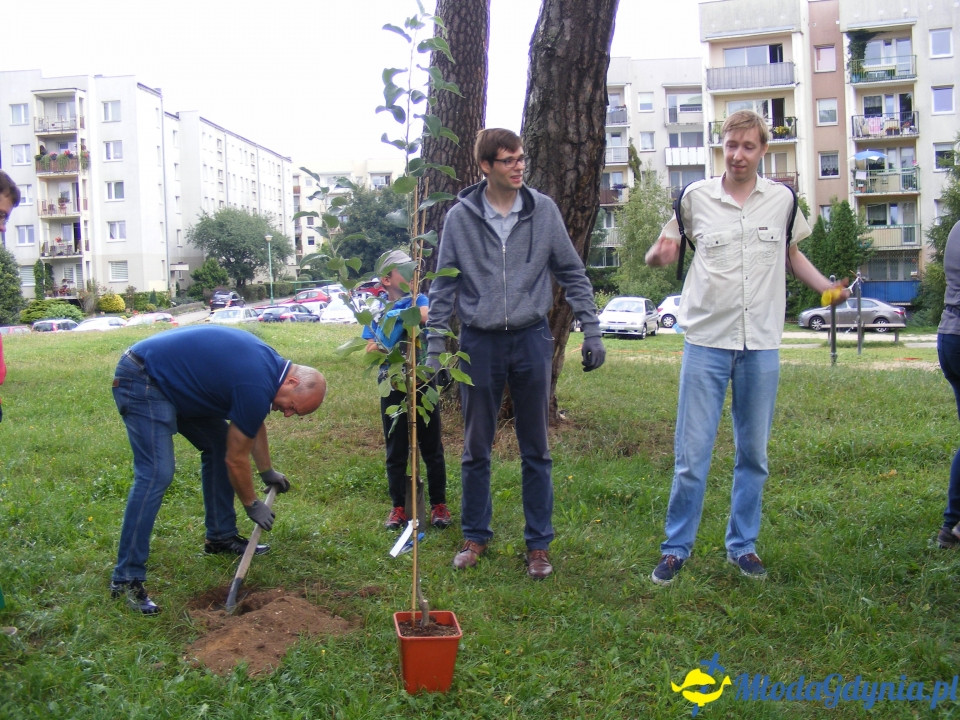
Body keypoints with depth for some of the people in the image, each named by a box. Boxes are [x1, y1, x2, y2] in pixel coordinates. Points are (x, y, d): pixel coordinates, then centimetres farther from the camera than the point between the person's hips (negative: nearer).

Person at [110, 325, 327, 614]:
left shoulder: (270, 364, 4)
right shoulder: (257, 387, -24)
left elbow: (253, 425, 22)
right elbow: (236, 459, -12)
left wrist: (268, 472, 29)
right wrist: (252, 505, 3)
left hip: (172, 382, 11)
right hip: (141, 381, -11)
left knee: (218, 444, 12)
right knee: (156, 474, -17)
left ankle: (221, 536, 22)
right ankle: (126, 578, -13)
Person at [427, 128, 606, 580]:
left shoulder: (544, 210, 1)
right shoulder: (460, 218, 0)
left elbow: (572, 274, 6)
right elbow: (443, 287, 4)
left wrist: (591, 330, 0)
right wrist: (434, 350, 0)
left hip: (531, 340, 0)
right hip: (480, 343, 0)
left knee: (536, 451, 8)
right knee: (476, 449, 9)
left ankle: (539, 543, 19)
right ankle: (475, 535, 25)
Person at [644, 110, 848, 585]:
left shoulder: (783, 199, 6)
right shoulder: (695, 197, 1)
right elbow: (665, 252, 9)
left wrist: (827, 288, 3)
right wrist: (658, 254, -15)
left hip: (762, 345, 2)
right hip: (707, 341, -2)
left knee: (753, 454, 11)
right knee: (691, 455, -1)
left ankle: (743, 545, 25)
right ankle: (676, 547, 13)